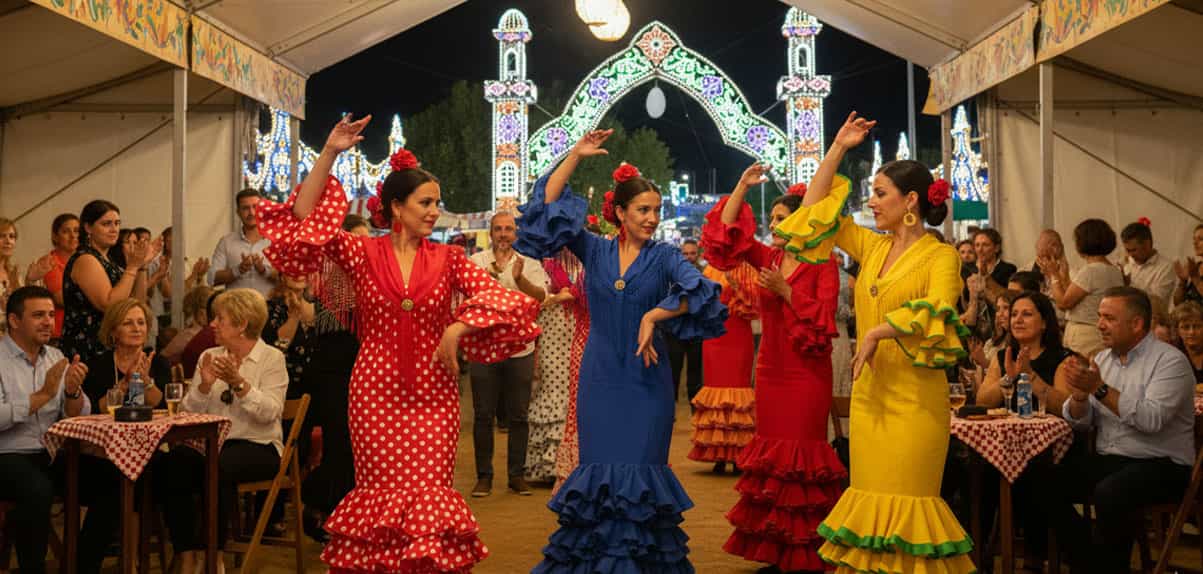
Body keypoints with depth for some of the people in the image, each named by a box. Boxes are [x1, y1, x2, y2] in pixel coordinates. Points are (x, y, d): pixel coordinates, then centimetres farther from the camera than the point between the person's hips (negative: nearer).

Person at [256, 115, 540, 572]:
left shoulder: (448, 259, 3)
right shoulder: (361, 252, 0)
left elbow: (502, 299, -3)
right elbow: (303, 219, -9)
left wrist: (457, 330, -16)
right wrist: (329, 154, -14)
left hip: (433, 392, 1)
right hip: (376, 389, -1)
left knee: (429, 496, -1)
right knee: (382, 494, 4)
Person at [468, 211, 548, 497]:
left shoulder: (529, 264, 7)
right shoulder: (476, 262, 4)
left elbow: (541, 296, -8)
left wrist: (520, 279, -26)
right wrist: (488, 274, -27)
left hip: (519, 348, 1)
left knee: (519, 416, 6)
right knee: (483, 416, 4)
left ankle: (517, 475, 16)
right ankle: (484, 476, 13)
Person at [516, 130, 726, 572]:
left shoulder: (664, 256, 0)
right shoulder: (594, 250, 5)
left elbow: (699, 291, -16)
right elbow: (547, 206, -2)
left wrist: (654, 316, -22)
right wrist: (575, 157, -6)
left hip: (646, 380, -1)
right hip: (600, 379, 1)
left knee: (640, 472, -1)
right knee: (598, 470, 4)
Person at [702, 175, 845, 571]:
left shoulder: (823, 264, -8)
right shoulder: (769, 258, 8)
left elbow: (823, 320, -16)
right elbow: (726, 234, 1)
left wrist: (786, 290, -20)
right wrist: (742, 188, -6)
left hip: (806, 375, -6)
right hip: (770, 371, 6)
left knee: (801, 455, -3)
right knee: (772, 453, 9)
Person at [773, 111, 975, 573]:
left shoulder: (941, 256, -6)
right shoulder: (872, 246, 11)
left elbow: (937, 312, -23)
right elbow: (813, 209, 16)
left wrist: (878, 332, -24)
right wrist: (836, 150, 13)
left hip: (914, 397, -6)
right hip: (869, 392, 7)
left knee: (907, 503, -6)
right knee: (871, 502, 9)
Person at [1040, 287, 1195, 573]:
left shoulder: (1170, 361, -10)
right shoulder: (1102, 358, 10)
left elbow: (1151, 420, -25)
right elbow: (1080, 422, 8)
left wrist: (1100, 388, -25)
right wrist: (1079, 393, -13)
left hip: (1160, 465, -7)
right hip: (1106, 461, 7)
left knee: (1108, 493, -33)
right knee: (1045, 485, -10)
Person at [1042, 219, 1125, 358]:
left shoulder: (1090, 271, -16)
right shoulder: (1115, 271, 10)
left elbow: (1063, 302, -10)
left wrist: (1054, 276, 2)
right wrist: (1065, 276, 20)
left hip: (1085, 337, -8)